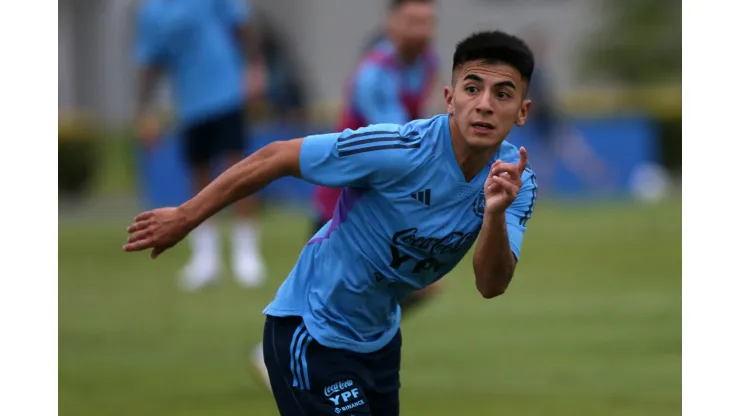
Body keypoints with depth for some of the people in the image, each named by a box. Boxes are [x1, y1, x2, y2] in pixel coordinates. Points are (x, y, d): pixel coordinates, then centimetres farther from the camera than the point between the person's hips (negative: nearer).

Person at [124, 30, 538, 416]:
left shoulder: (518, 179, -13)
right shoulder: (399, 149, -29)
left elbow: (491, 284, -23)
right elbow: (275, 158, -20)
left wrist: (496, 213, -43)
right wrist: (185, 218, -13)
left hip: (379, 333, 6)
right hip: (313, 331, -6)